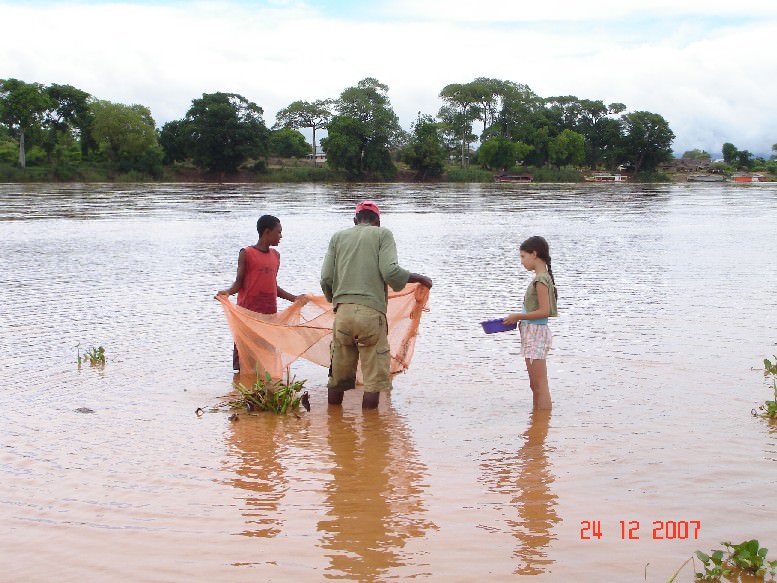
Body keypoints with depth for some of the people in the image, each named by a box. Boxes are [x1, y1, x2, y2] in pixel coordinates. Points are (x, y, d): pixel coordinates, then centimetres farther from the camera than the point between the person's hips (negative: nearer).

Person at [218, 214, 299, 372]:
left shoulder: (275, 255, 15)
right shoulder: (247, 254, -3)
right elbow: (239, 282, -4)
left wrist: (294, 299, 19)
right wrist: (227, 292, -23)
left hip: (269, 313, 6)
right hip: (248, 312, -6)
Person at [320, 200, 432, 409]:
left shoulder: (338, 237, 17)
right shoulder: (382, 234, 7)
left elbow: (326, 279, 9)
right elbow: (391, 272, -8)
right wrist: (419, 278, 9)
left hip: (343, 313, 4)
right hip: (372, 313, -4)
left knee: (337, 378, 12)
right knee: (373, 380, 2)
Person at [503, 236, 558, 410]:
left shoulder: (541, 279, -16)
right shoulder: (542, 278, 13)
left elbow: (544, 311, -22)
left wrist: (518, 316, -14)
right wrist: (518, 319, 10)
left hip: (536, 333, -10)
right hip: (532, 333, 10)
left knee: (540, 386, -8)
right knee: (535, 386, 16)